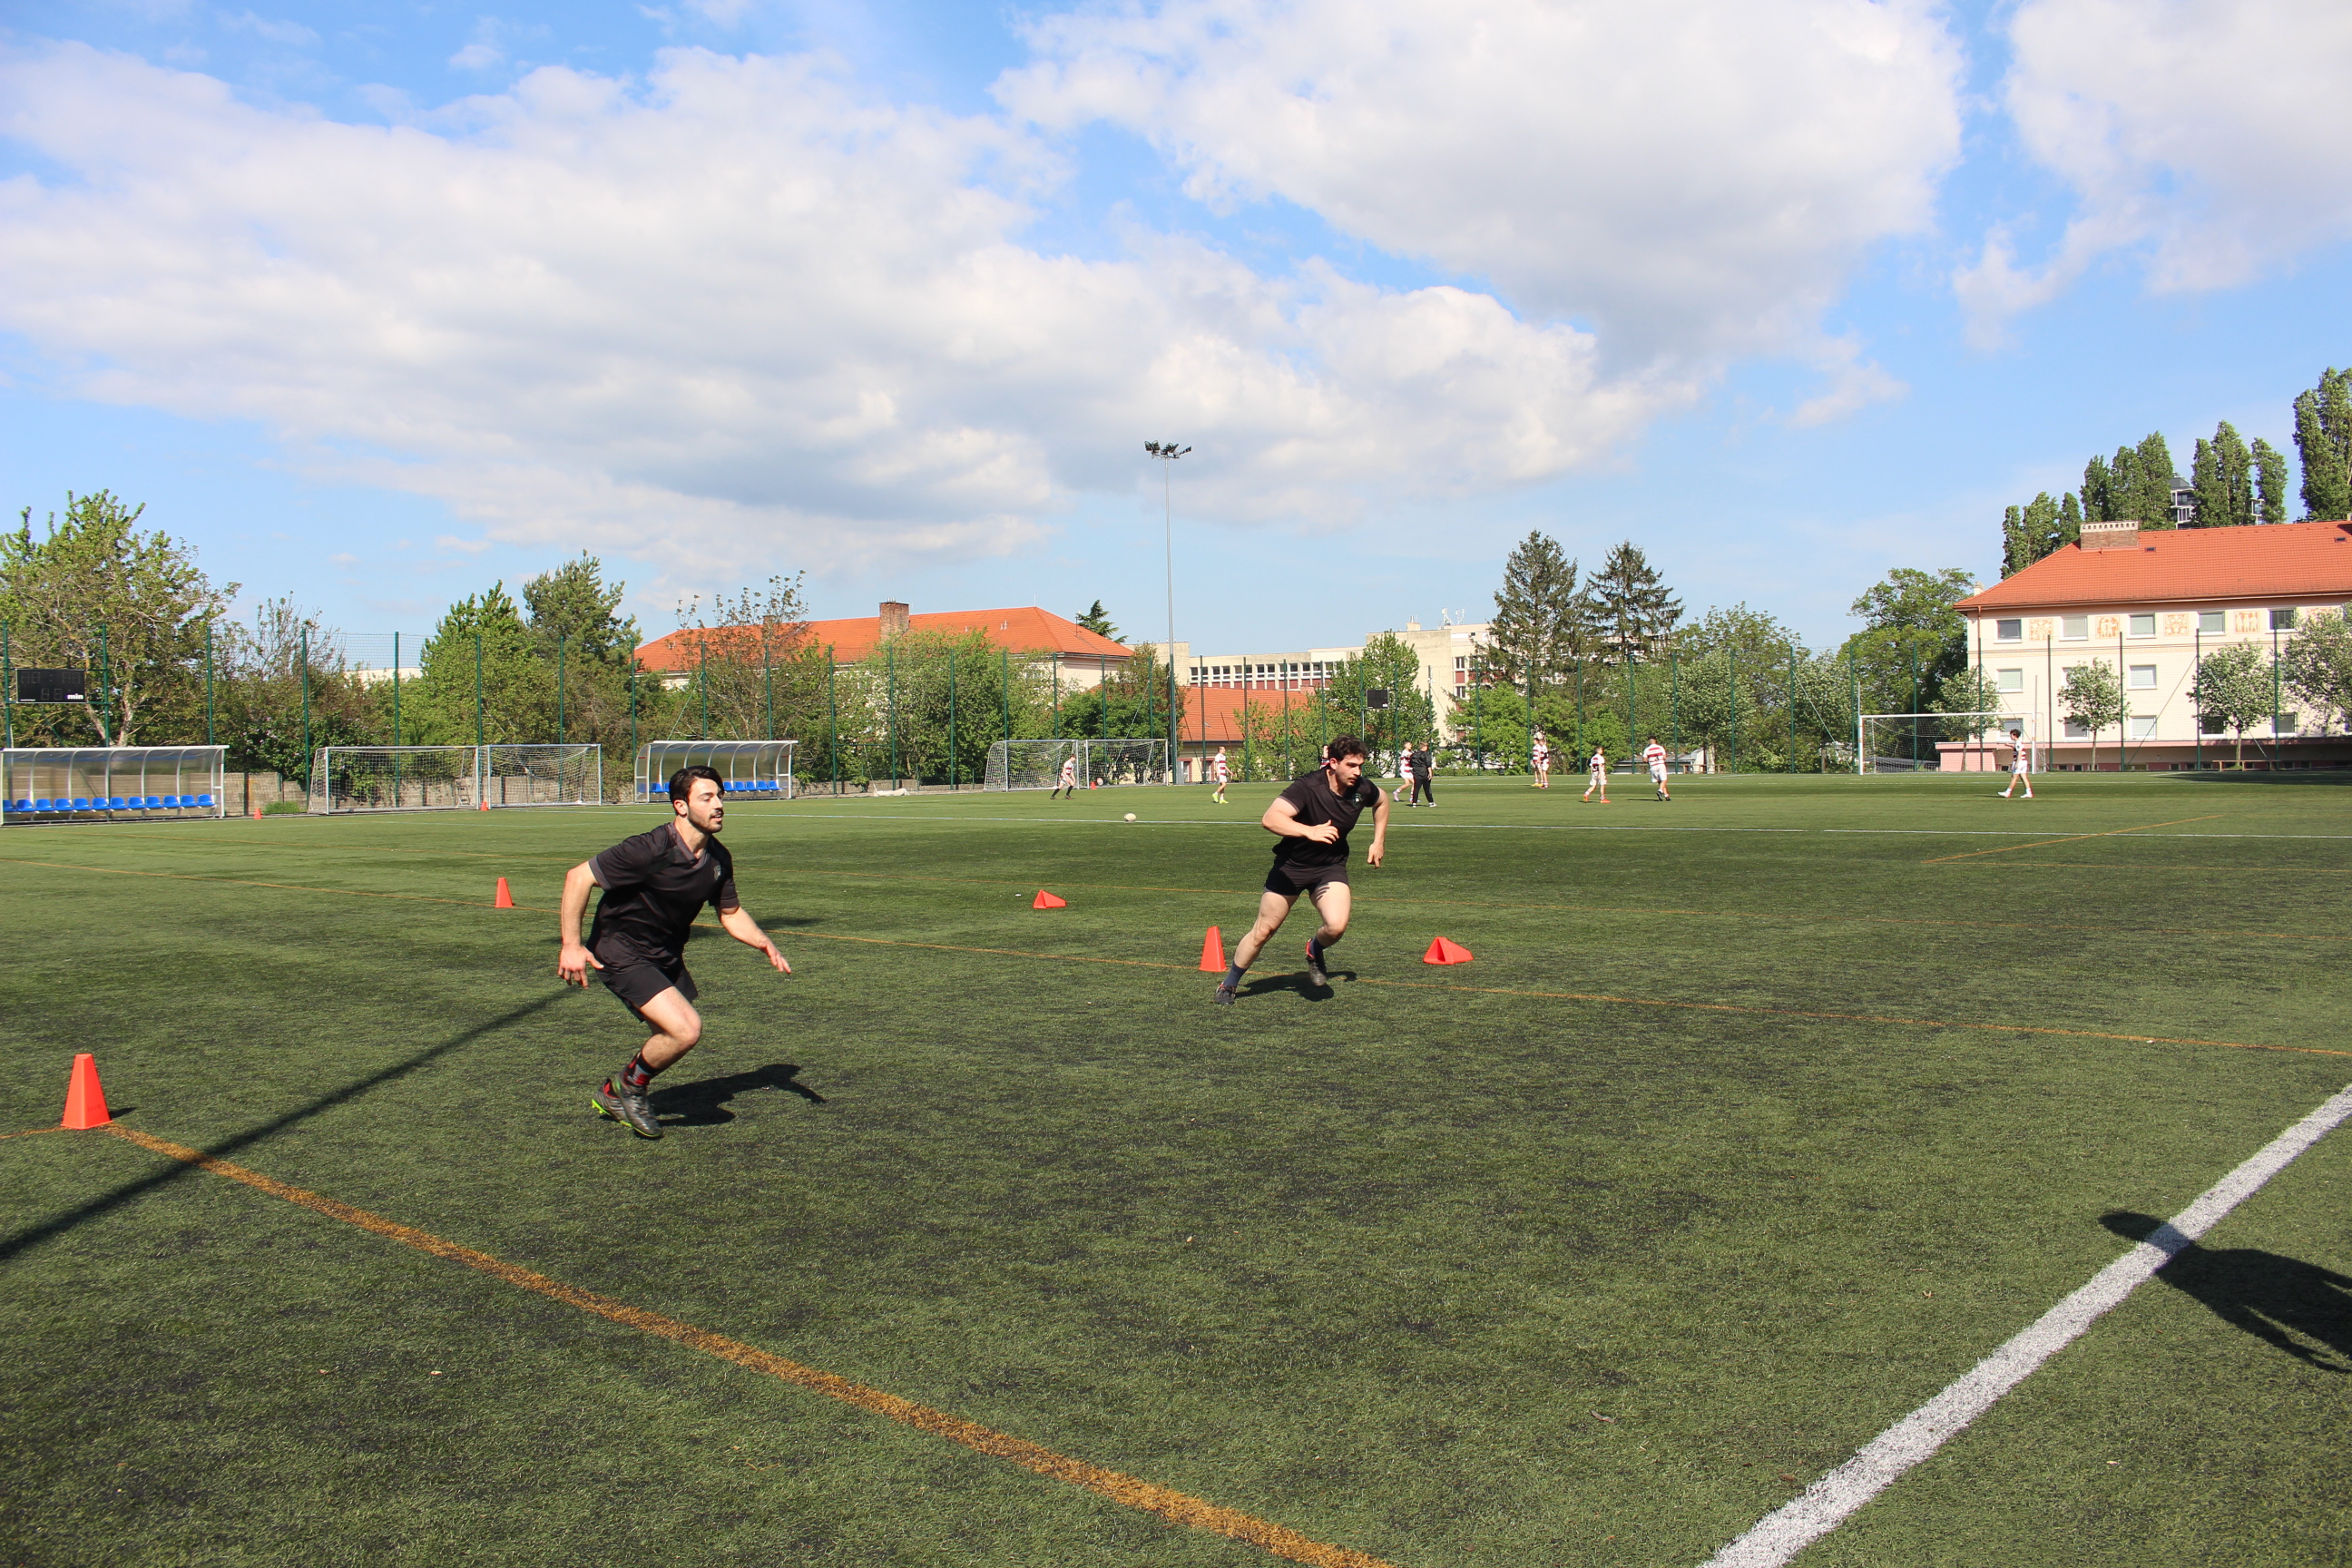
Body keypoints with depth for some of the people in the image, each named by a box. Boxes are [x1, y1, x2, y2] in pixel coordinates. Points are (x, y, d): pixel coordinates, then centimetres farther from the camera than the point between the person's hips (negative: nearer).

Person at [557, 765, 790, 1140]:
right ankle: (632, 1086, 7)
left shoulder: (718, 858, -4)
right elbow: (578, 877, -22)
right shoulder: (651, 850, -27)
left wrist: (765, 944, -7)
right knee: (686, 1029, -21)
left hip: (667, 956, 8)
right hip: (621, 952, -8)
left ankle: (612, 1095, 42)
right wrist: (571, 945, -24)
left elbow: (731, 913, 10)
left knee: (673, 1037, 18)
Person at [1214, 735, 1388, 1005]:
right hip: (1291, 864, -3)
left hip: (1331, 867, 3)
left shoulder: (1362, 788, -10)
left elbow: (1382, 800, 16)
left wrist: (1378, 841, 13)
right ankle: (1229, 984, 26)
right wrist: (1309, 831, -50)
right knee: (1264, 930, 4)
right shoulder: (1308, 786, -26)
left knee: (1336, 926, -21)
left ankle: (1315, 951, 15)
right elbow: (1270, 819, -39)